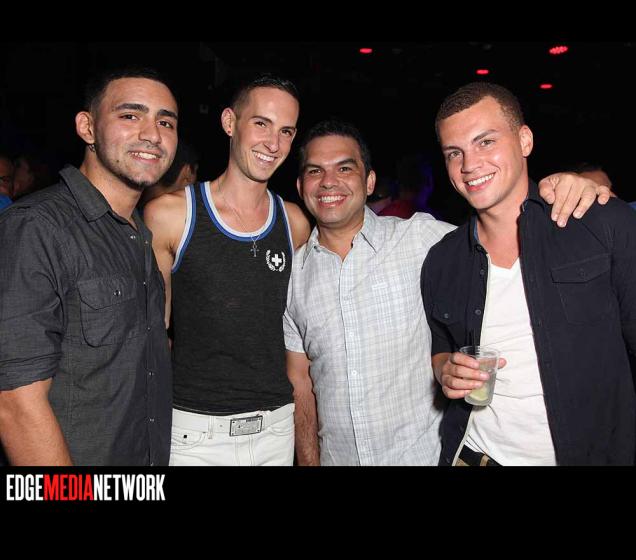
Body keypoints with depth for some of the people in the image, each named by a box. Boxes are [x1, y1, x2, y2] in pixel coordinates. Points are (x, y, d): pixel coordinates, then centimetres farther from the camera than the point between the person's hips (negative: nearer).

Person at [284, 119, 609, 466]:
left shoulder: (420, 236, -10)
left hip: (426, 453, -2)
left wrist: (565, 185, -25)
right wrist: (309, 462, 0)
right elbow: (300, 385, 3)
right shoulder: (294, 272, -1)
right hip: (337, 456, 3)